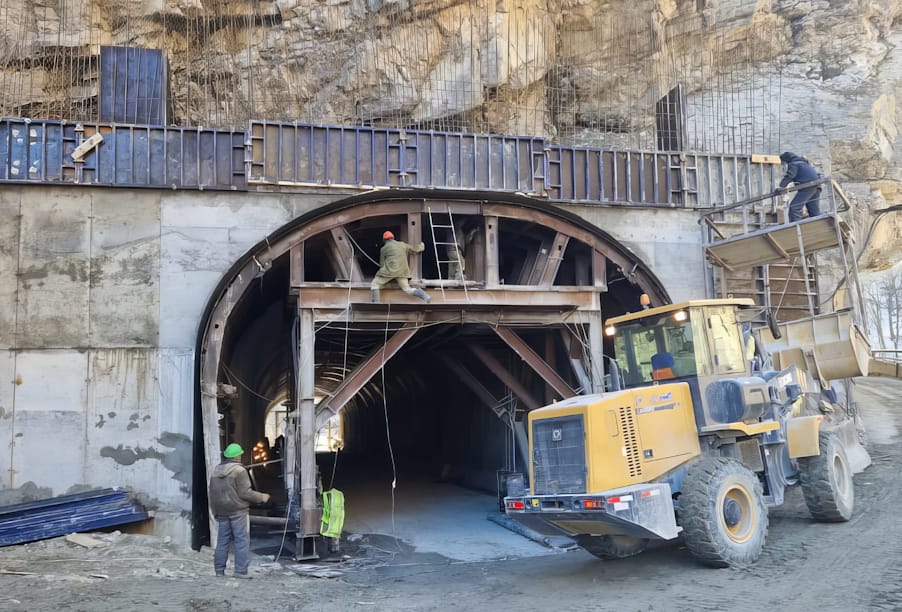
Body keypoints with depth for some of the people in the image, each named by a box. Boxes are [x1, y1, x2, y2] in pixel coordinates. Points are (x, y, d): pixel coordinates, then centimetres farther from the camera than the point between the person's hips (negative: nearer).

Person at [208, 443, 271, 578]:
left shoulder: (216, 471, 13)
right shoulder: (239, 470, -11)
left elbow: (212, 493, 16)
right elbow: (244, 493, -15)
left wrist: (215, 511, 24)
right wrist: (261, 497, -2)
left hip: (222, 511, 7)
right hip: (237, 511, -7)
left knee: (223, 540, 11)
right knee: (242, 539, -4)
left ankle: (219, 570, 12)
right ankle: (240, 570, -8)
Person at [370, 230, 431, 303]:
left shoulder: (384, 248, 8)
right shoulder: (402, 244, 18)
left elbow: (382, 264, 9)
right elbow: (415, 249, 26)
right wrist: (421, 245, 47)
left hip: (390, 270, -4)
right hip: (402, 272, 4)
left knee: (374, 285, 4)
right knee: (408, 290, 8)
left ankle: (376, 302, -16)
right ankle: (425, 295, -15)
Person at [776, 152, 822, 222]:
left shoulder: (793, 164, 0)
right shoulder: (802, 163, 29)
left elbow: (789, 176, -15)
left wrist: (782, 186, -19)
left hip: (808, 186, -9)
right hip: (816, 187, 9)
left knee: (794, 207, -14)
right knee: (815, 211, 13)